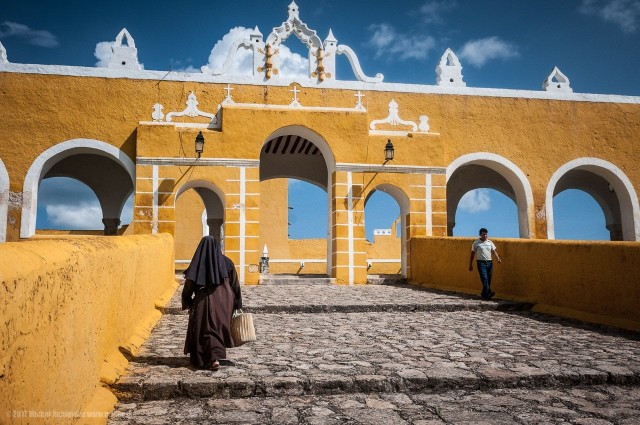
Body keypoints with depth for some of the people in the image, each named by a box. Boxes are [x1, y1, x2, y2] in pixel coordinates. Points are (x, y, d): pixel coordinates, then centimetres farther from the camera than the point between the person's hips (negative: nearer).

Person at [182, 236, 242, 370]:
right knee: (220, 328, 19)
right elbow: (235, 285, 1)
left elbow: (189, 286, -3)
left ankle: (213, 358, -7)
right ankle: (217, 354, 31)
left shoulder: (197, 263, -3)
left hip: (204, 302, -2)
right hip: (224, 302, 3)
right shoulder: (226, 262, 1)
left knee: (207, 330, 6)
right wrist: (237, 305, 6)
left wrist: (187, 303, 11)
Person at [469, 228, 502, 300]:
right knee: (485, 279, -17)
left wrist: (498, 258, -12)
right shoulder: (476, 243, 2)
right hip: (481, 262, -4)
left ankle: (484, 295, 16)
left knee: (488, 280, 5)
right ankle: (488, 292, -26)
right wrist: (470, 264, 3)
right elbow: (472, 254, 5)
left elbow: (494, 251, 8)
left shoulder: (490, 242, 12)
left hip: (489, 262, 4)